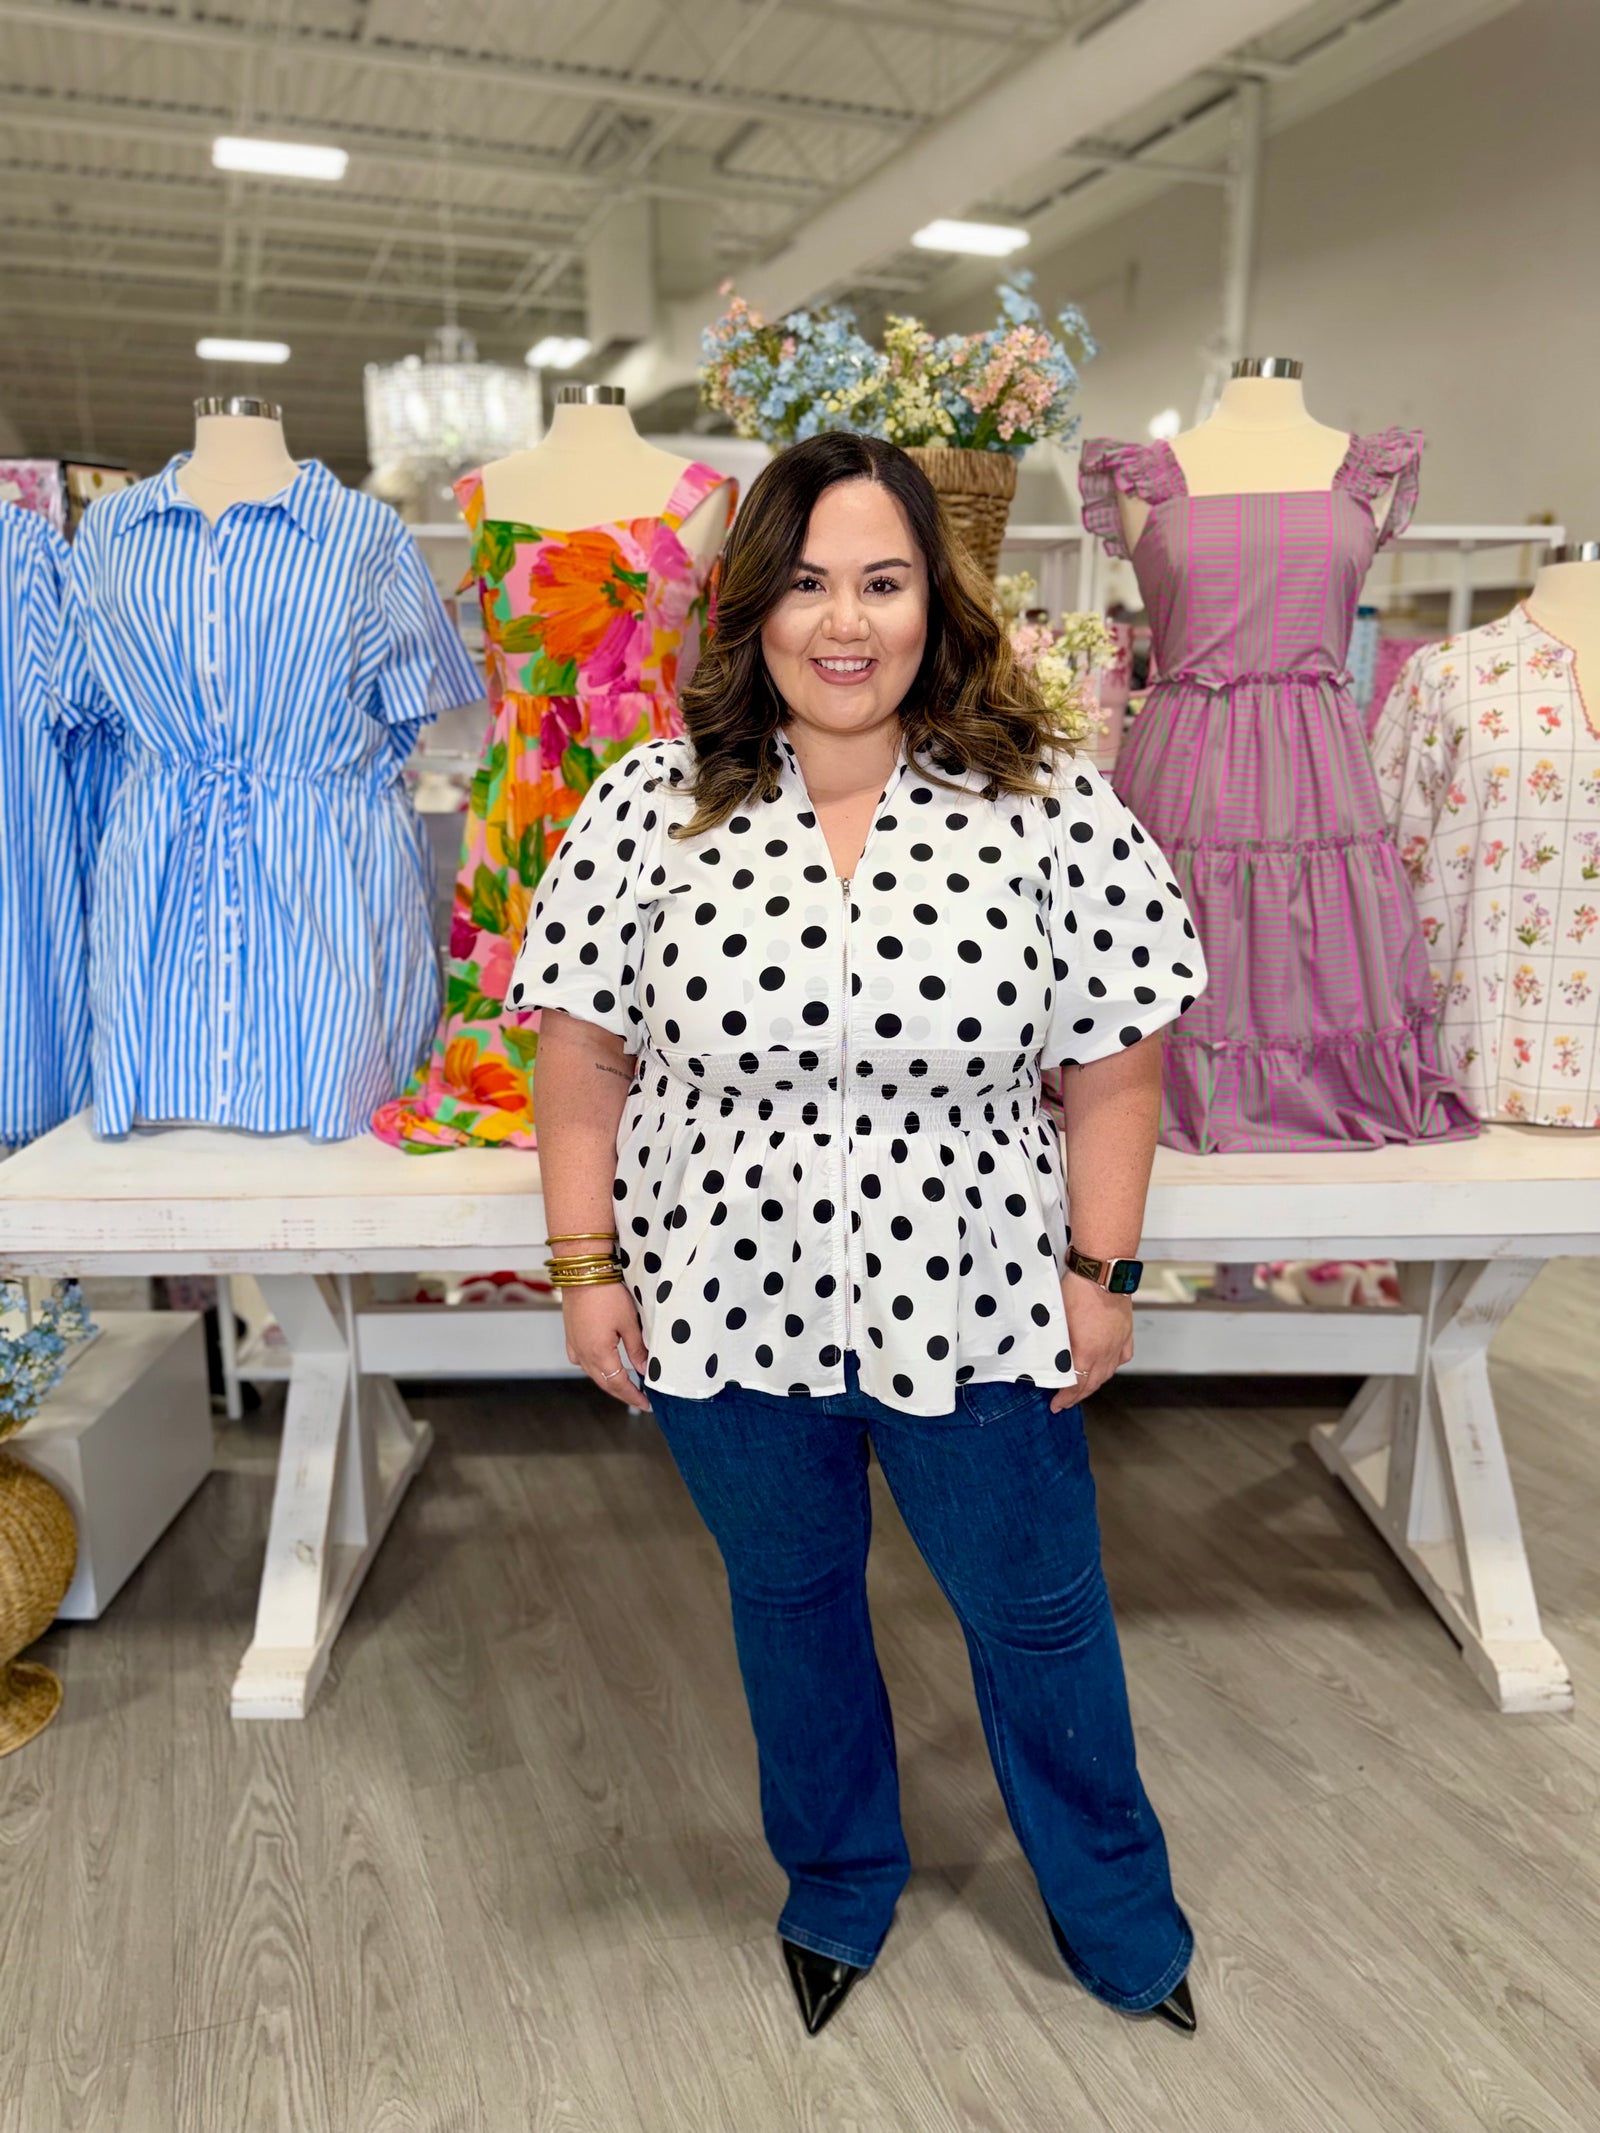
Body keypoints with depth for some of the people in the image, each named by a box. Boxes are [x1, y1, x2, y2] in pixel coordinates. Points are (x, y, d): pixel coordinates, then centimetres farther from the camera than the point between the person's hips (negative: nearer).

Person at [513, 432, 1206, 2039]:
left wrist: (1097, 1272, -4)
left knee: (1039, 1614, 18)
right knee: (790, 1599, 22)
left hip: (974, 1308, 0)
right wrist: (587, 1268, -3)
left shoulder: (1046, 809, -10)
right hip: (726, 1307, 1)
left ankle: (1118, 1914, 48)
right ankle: (838, 1888, 51)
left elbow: (1115, 1062, -5)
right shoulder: (653, 806, -8)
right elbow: (584, 1053, -3)